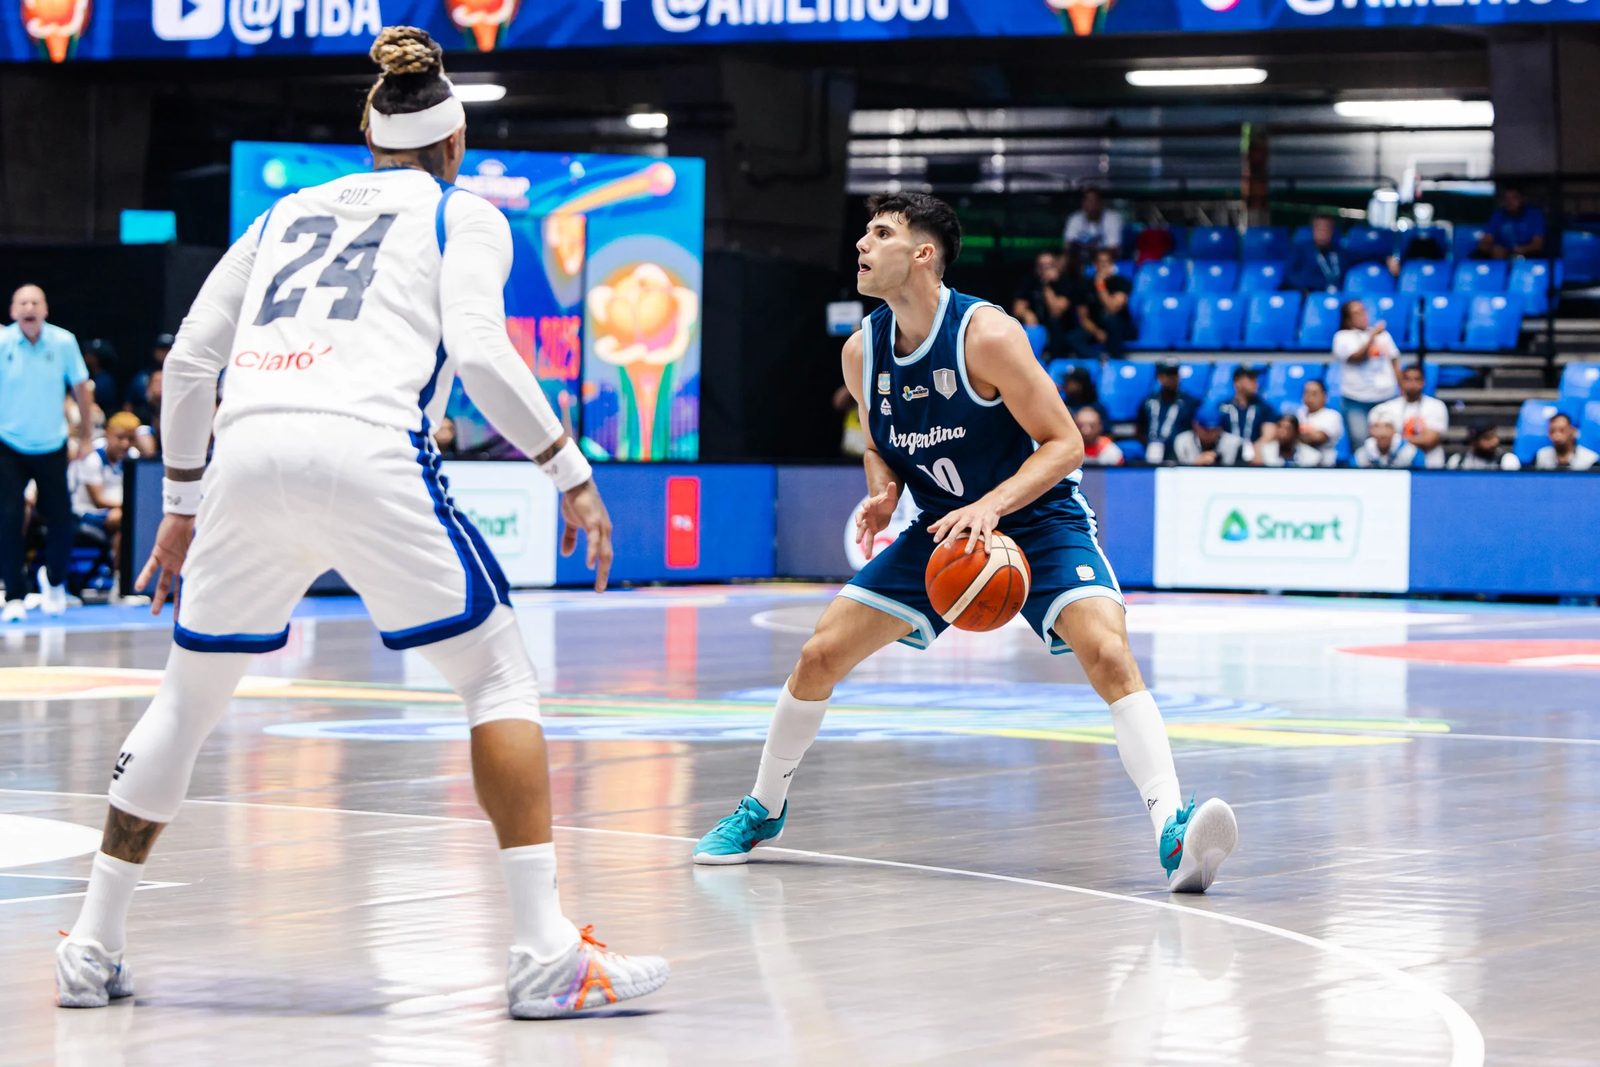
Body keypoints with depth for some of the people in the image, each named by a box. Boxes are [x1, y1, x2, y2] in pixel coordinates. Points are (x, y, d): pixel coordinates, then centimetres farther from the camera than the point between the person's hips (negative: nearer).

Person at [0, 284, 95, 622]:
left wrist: (86, 435, 9)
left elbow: (81, 388, 6)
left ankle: (54, 581, 31)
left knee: (61, 519, 2)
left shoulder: (64, 342, -7)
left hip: (52, 446, 2)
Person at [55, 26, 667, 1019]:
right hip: (369, 452, -4)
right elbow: (479, 349, -3)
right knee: (500, 675, 6)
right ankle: (546, 955, -4)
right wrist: (572, 472, 2)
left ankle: (93, 948, 21)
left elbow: (189, 364, 25)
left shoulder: (286, 213, 28)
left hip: (249, 453, 4)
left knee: (187, 699, 20)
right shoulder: (465, 216, 15)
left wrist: (181, 508, 33)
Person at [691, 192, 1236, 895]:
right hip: (941, 528, 6)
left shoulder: (986, 334, -23)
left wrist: (991, 506, -34)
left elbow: (1063, 444, -20)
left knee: (1107, 653, -30)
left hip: (1038, 519, -6)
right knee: (820, 656, 0)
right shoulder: (863, 351, -4)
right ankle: (763, 809, 23)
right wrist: (882, 495, -9)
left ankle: (1172, 828, -37)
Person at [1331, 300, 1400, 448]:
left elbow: (1394, 362, 16)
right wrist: (1373, 336, -18)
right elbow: (1356, 356, -15)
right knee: (1360, 442, -8)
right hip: (1358, 400, -4)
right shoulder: (1343, 337, 1)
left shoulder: (1382, 335, 14)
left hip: (1386, 397, 4)